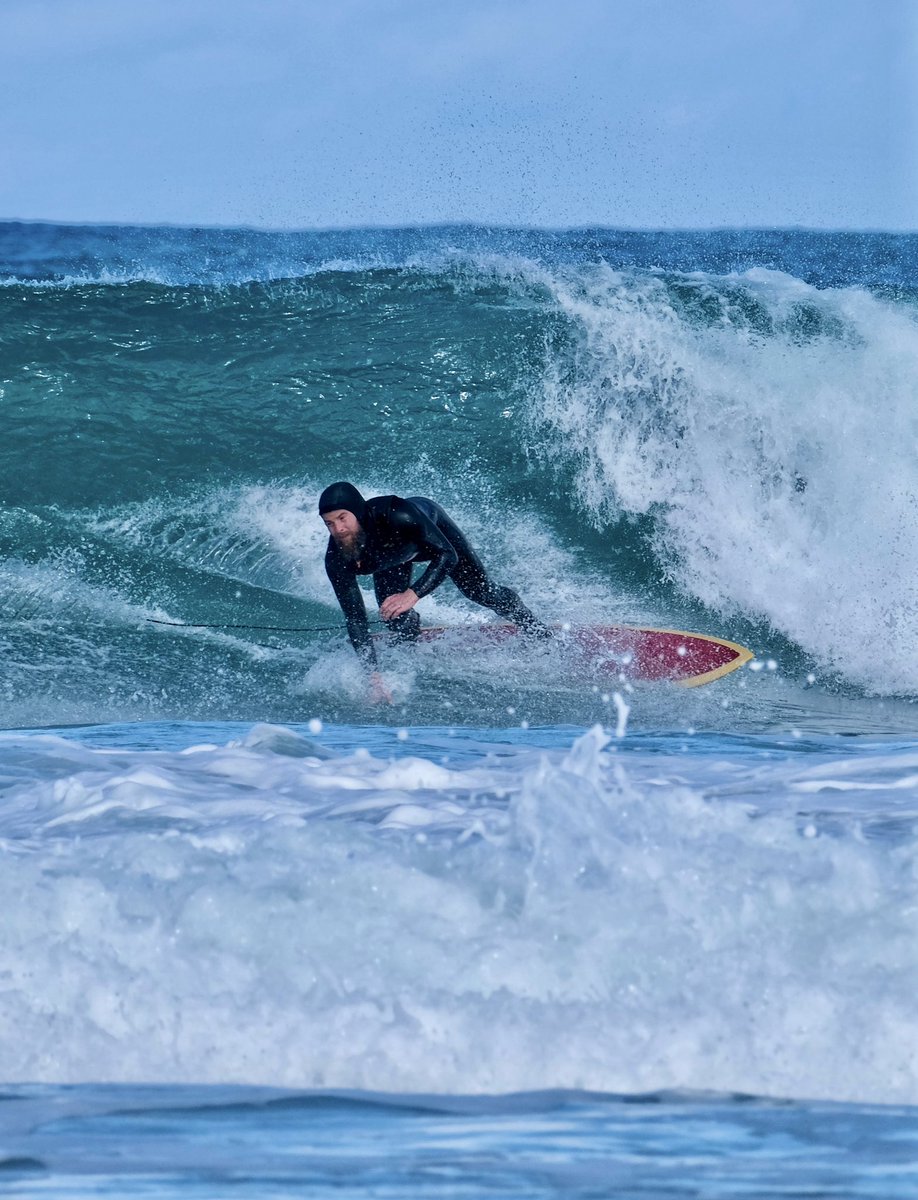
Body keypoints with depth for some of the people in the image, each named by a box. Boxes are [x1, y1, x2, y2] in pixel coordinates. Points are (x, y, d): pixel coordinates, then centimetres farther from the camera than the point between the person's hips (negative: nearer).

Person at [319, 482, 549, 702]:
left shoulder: (394, 515, -47)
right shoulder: (337, 560, -36)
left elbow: (447, 556, -40)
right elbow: (354, 618, -30)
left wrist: (413, 594, -54)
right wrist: (374, 675, -38)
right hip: (390, 562, 2)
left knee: (481, 593, 3)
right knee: (398, 626, -12)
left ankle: (538, 633, 32)